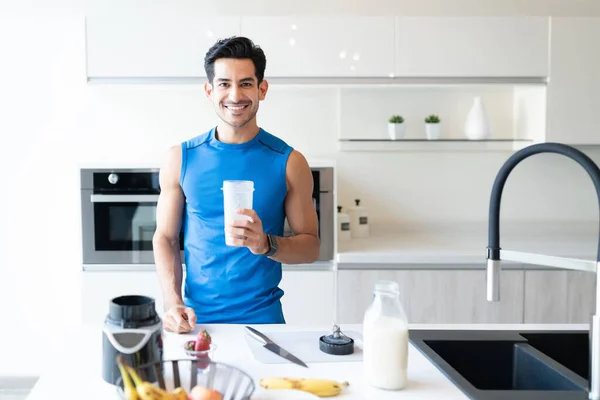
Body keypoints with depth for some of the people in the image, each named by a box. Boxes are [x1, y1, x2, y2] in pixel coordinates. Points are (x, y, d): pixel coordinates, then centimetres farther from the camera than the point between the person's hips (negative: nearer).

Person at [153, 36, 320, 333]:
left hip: (263, 318, -1)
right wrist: (172, 302, -8)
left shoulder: (288, 162, -3)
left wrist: (266, 244, -18)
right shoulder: (181, 158, 1)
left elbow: (311, 247, 1)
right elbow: (165, 237, 6)